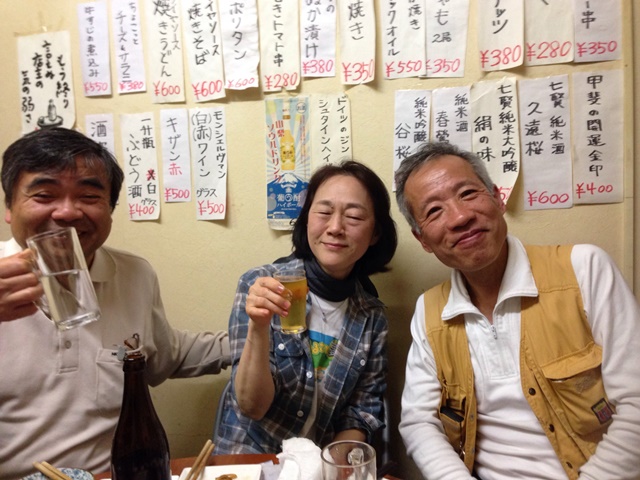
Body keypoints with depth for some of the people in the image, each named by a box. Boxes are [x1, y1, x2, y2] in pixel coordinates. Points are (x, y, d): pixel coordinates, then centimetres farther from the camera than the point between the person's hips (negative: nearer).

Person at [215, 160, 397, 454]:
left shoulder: (373, 317, -6)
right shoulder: (259, 285, -13)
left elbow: (362, 415, 1)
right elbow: (252, 406, -14)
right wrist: (258, 327, -29)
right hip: (247, 455, -4)